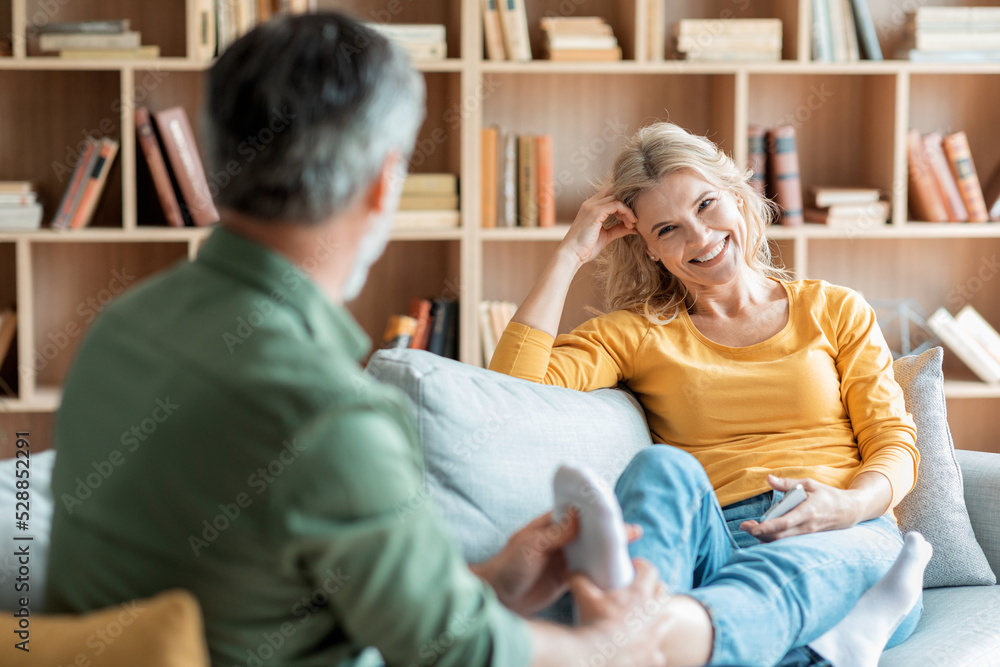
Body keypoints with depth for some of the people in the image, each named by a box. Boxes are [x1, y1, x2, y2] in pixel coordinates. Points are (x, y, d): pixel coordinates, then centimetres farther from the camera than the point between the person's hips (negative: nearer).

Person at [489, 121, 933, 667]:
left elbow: (893, 443, 13)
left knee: (779, 571, -37)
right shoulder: (638, 332, 19)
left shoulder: (835, 311, 22)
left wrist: (851, 504, -10)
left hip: (845, 539, 0)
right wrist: (570, 255, 7)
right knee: (663, 467, -33)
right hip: (709, 538, 0)